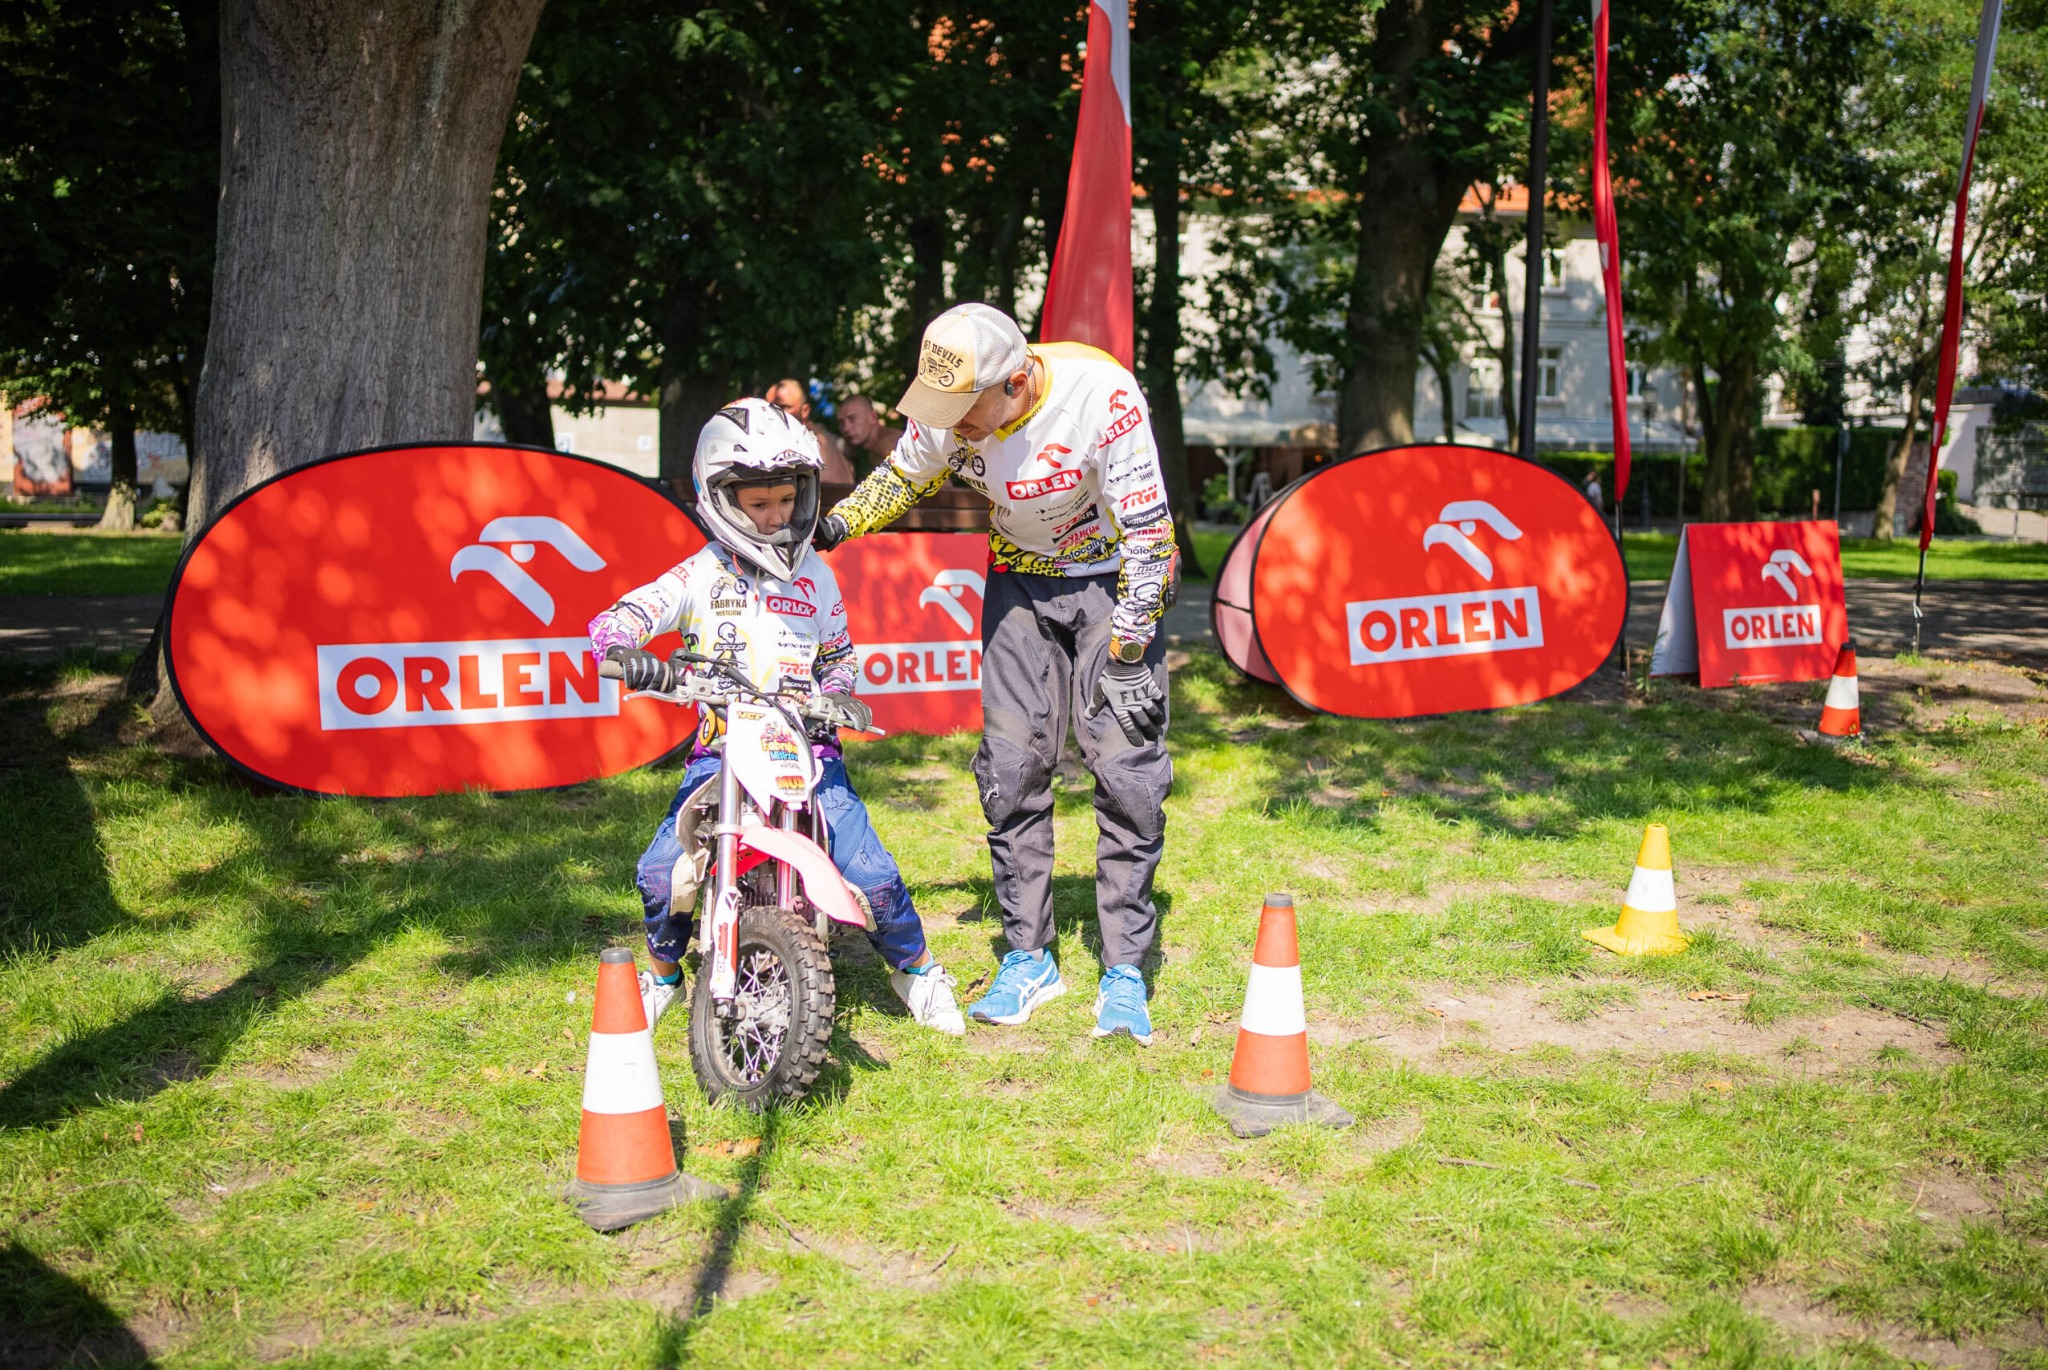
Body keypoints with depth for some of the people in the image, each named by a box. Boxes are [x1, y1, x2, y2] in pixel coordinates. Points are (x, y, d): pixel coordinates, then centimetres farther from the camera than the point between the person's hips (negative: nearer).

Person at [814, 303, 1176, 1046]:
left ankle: (1124, 972, -1)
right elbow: (903, 475, 8)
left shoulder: (1100, 395, -30)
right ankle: (1029, 957, 11)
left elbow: (1146, 534, -24)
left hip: (1112, 576, -4)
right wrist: (829, 526, -6)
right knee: (1011, 769, -2)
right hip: (1020, 578, 4)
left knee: (1128, 775, -11)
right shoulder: (952, 409, -15)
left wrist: (1129, 658, -23)